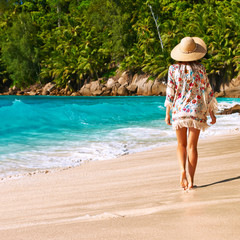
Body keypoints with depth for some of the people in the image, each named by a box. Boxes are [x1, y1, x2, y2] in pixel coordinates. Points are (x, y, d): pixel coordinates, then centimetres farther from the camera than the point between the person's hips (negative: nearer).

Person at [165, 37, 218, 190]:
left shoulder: (173, 69, -3)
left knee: (182, 145, 15)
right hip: (197, 110, -1)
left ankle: (182, 170, -10)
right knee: (192, 146, 4)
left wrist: (167, 113, 6)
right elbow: (207, 91, 1)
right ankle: (191, 181, 3)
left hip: (179, 110, 1)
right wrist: (212, 113, 9)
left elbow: (170, 92, -2)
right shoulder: (200, 68, -3)